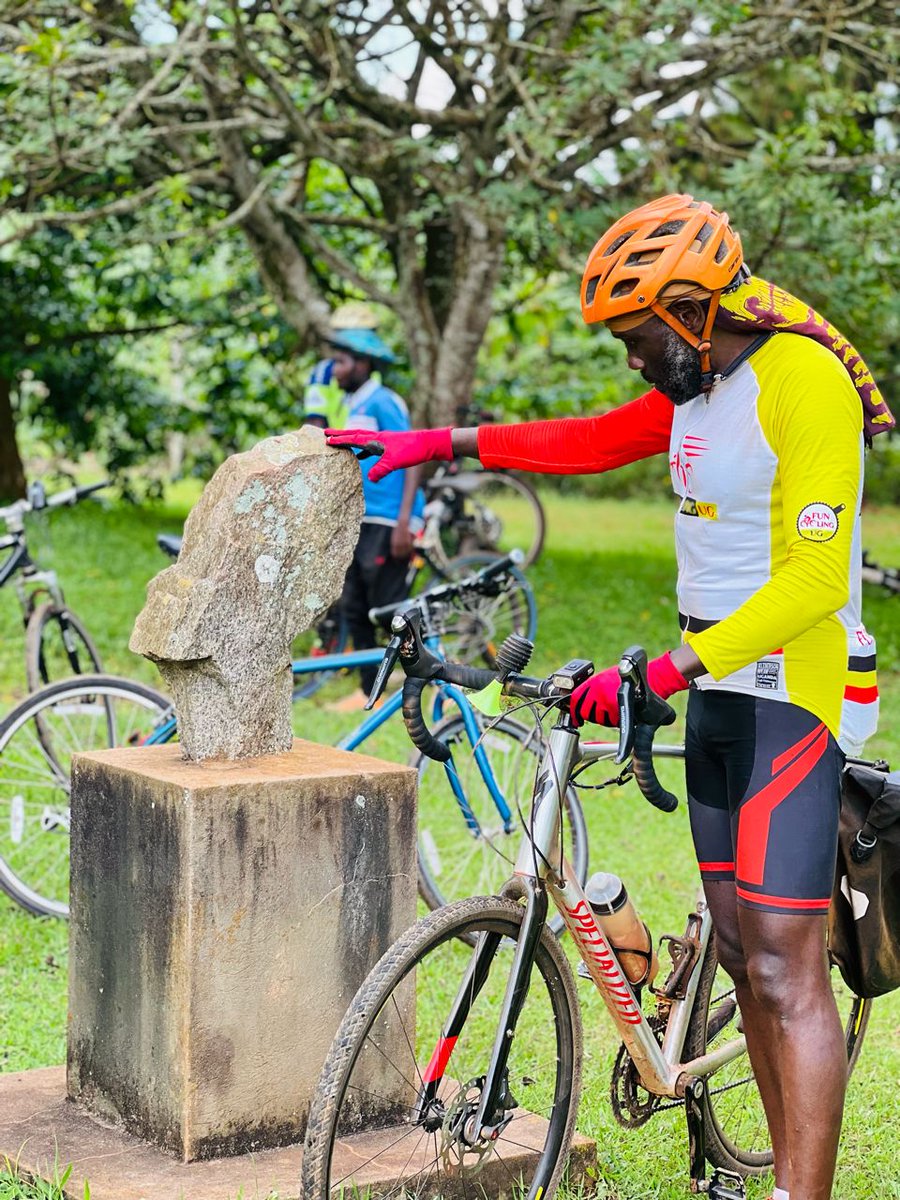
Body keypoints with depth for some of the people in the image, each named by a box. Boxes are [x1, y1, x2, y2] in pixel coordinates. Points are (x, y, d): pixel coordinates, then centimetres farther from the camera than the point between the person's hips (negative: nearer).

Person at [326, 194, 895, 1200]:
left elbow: (814, 580, -24)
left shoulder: (803, 380, -19)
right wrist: (440, 443, 13)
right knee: (742, 954, 11)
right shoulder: (697, 384, 9)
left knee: (786, 967, -11)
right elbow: (588, 442, 21)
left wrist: (666, 668, -28)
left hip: (793, 693, -9)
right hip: (716, 690, 9)